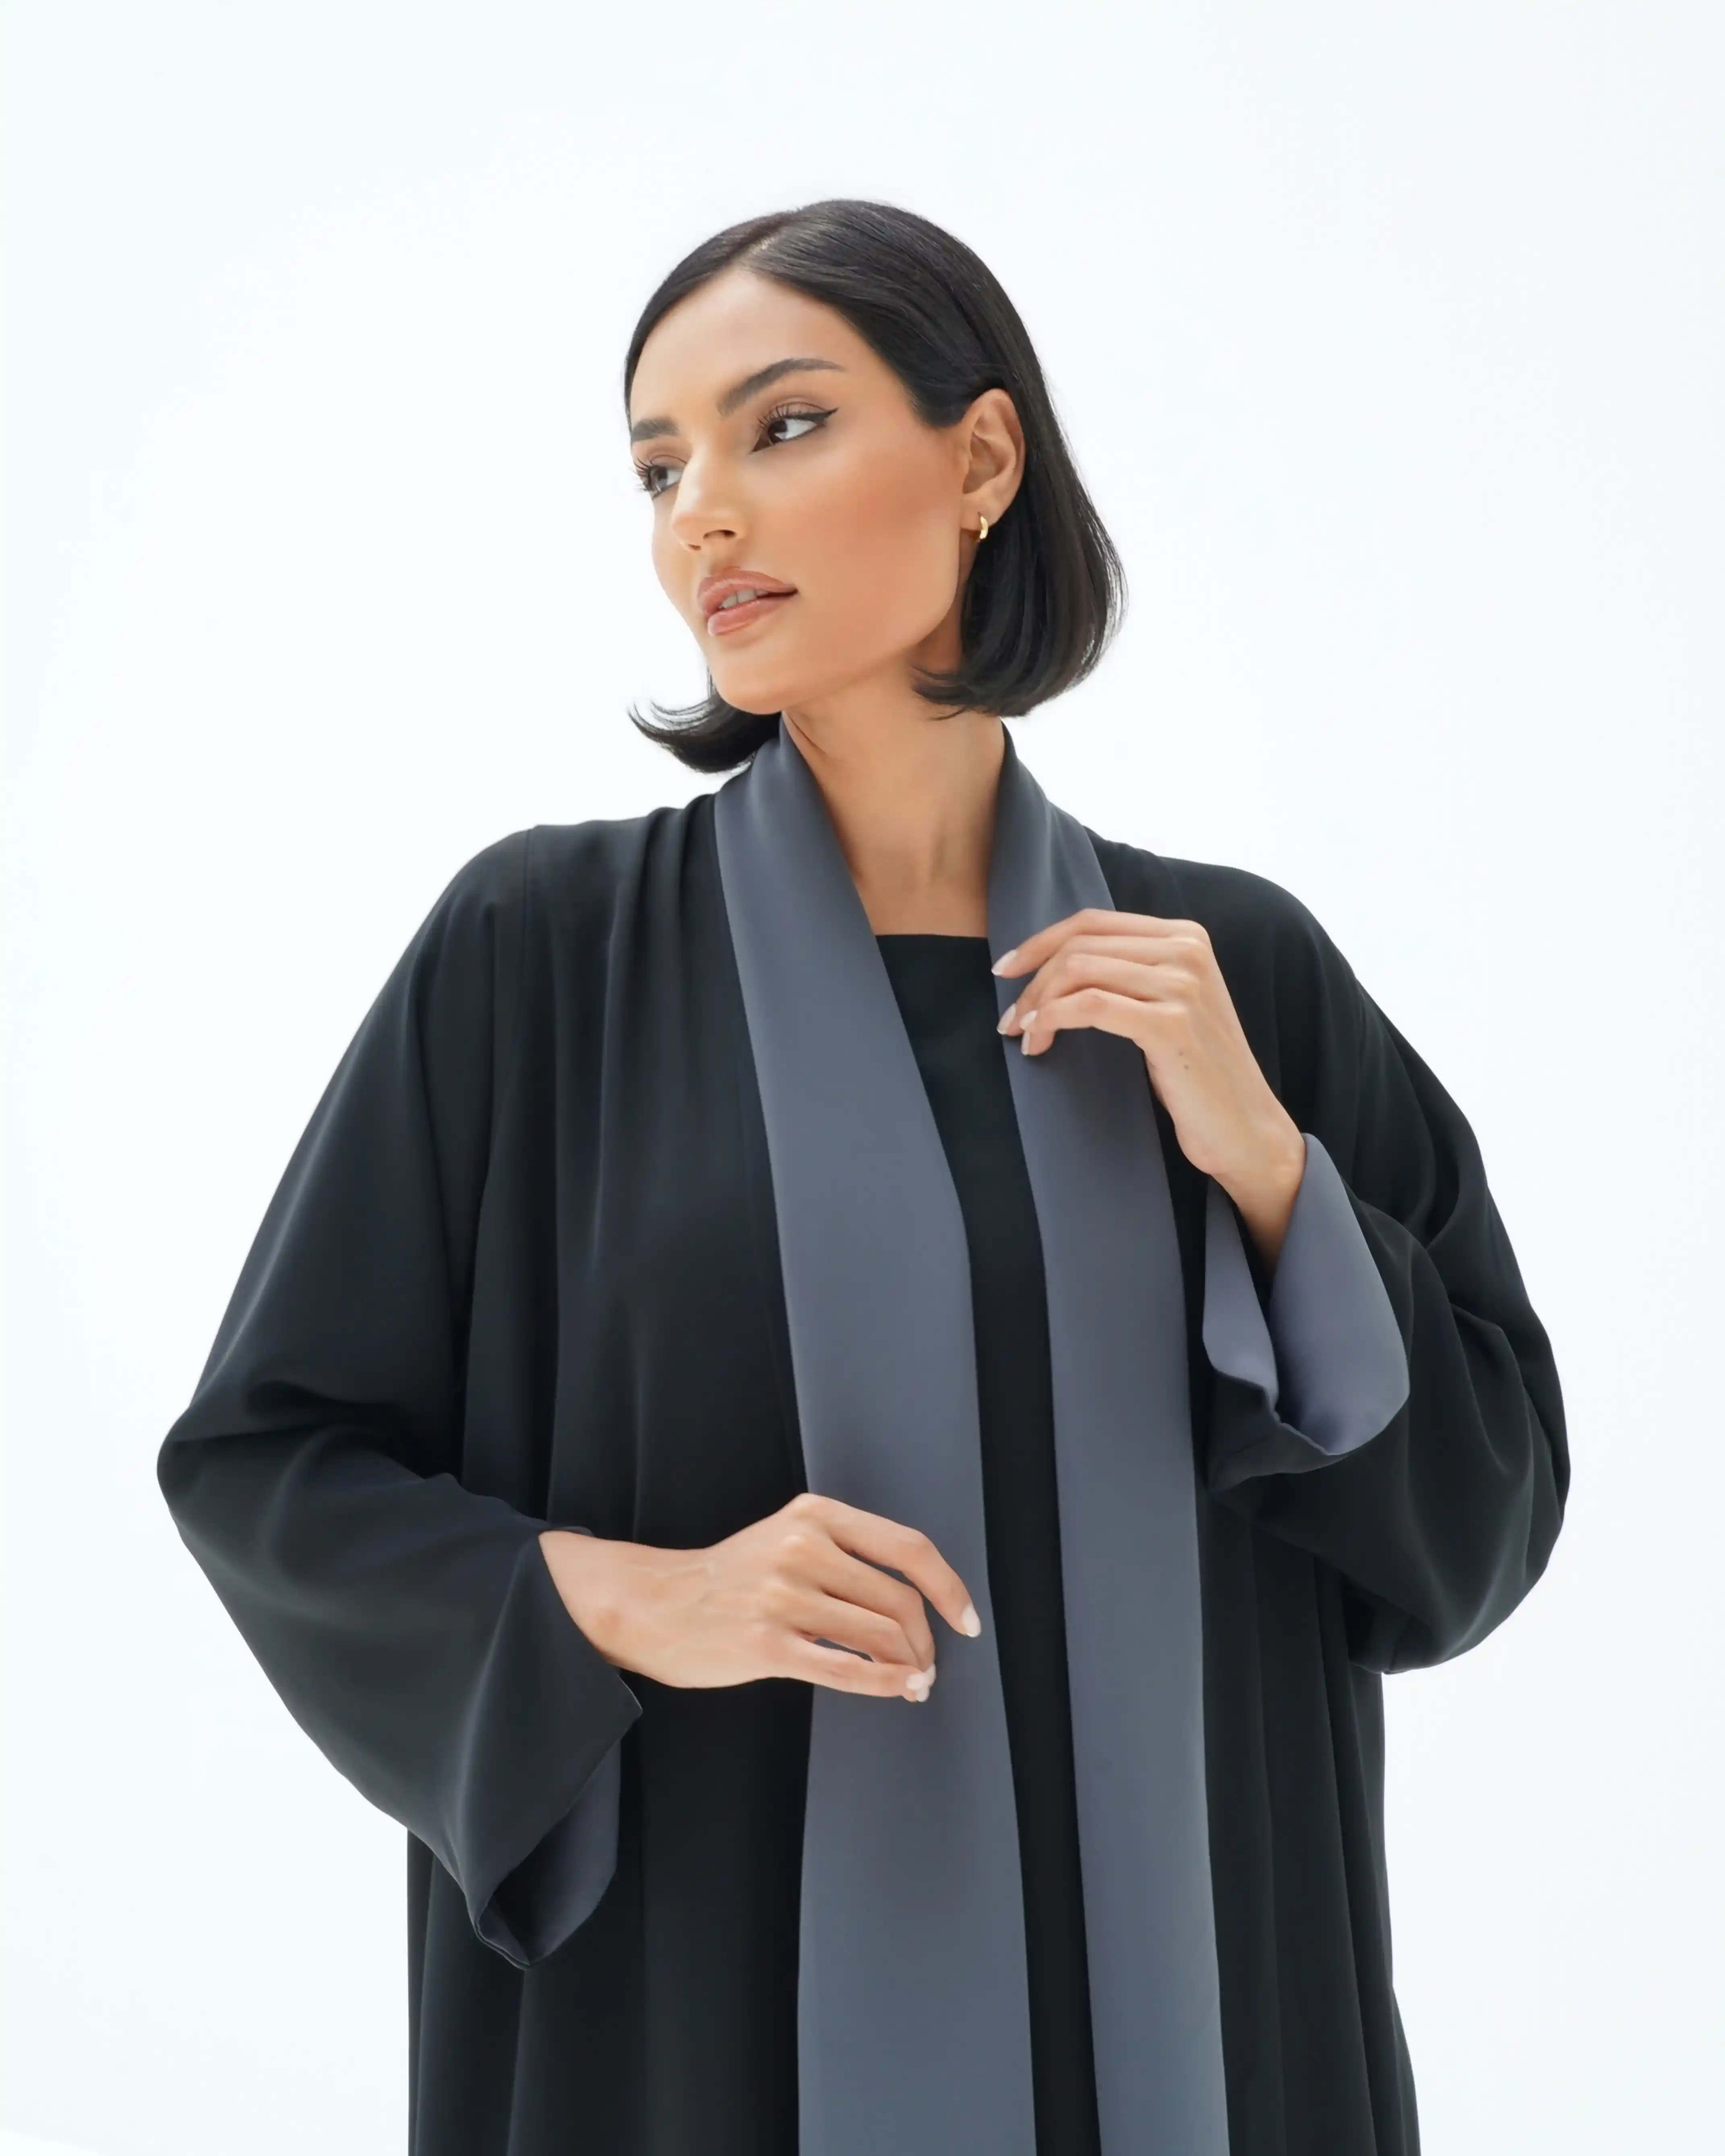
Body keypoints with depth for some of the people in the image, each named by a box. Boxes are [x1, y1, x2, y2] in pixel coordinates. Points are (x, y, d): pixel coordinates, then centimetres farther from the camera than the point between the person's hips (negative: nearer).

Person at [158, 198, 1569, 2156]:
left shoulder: (1231, 967, 0)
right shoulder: (540, 945, -6)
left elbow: (1490, 1505, 3)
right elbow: (263, 1456, -3)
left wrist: (1261, 1163, -11)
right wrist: (620, 1599, -18)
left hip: (1171, 1974, 2)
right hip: (703, 1989, -2)